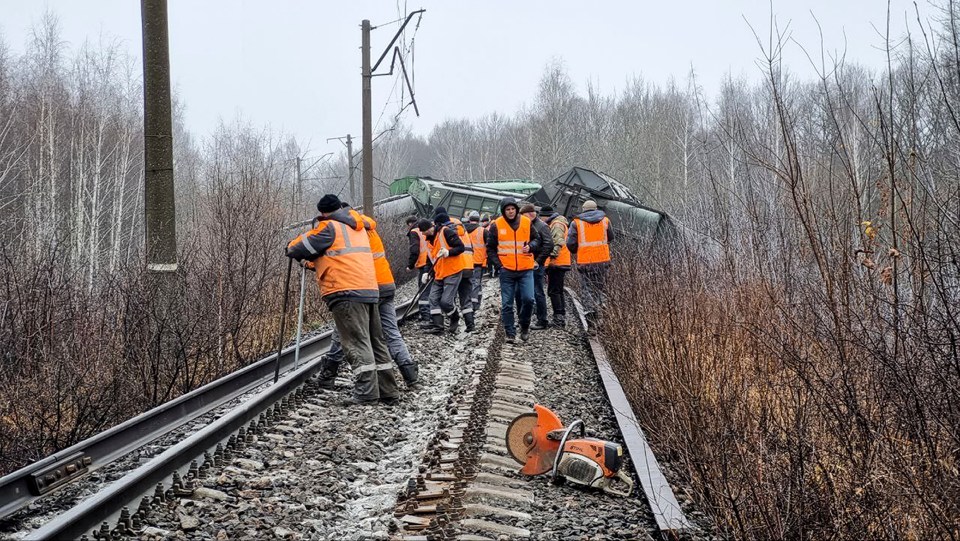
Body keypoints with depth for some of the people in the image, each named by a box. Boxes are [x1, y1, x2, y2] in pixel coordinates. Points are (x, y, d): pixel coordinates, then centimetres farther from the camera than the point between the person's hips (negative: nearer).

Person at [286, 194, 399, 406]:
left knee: (357, 343, -11)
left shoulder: (329, 227, -1)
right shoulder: (358, 228, 23)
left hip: (347, 293, -8)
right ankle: (389, 392, 13)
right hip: (370, 291, 8)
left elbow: (300, 249, 0)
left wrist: (291, 248, 22)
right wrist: (316, 262, 36)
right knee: (375, 342, 11)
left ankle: (366, 394, -17)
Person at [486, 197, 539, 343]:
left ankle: (524, 326, 13)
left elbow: (536, 239, 15)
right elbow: (490, 248, 7)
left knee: (528, 299, -10)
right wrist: (498, 264, -5)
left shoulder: (527, 222, 3)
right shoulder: (497, 225, 0)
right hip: (506, 270, 0)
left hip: (526, 269, 0)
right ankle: (510, 333, 10)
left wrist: (530, 246, -7)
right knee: (507, 304, 1)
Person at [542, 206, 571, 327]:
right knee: (558, 291, 16)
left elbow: (558, 242, -25)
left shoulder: (556, 224, -13)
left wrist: (552, 256, -31)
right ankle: (562, 316, 20)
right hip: (561, 263, 11)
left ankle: (558, 318, -11)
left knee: (553, 291, -9)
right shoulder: (553, 224, 20)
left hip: (557, 263, -11)